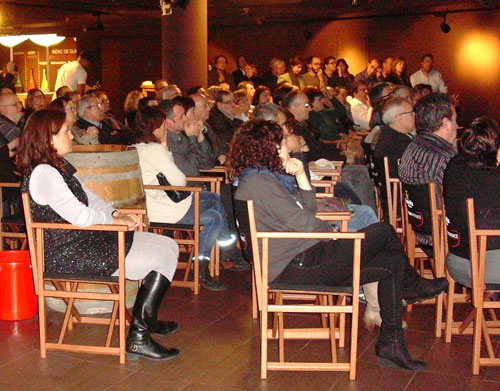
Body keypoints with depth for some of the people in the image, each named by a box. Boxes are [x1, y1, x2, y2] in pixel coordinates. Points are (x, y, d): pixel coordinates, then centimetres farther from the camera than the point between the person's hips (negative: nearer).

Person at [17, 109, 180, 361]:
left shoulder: (59, 168, 16)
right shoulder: (42, 173, -18)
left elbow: (91, 199, 18)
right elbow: (81, 216, -23)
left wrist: (117, 213, 1)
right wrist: (114, 220, -7)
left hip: (86, 241, 10)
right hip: (69, 255, -10)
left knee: (167, 246, 4)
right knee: (163, 258, -12)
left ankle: (146, 322, 14)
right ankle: (139, 337, -3)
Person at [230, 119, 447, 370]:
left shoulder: (260, 179, 17)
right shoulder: (259, 183, -16)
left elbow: (308, 209, 21)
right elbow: (302, 223, -17)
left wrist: (300, 175, 10)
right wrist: (337, 235, -2)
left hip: (300, 261, 11)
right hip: (295, 267, -11)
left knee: (392, 263, 6)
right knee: (383, 232, -8)